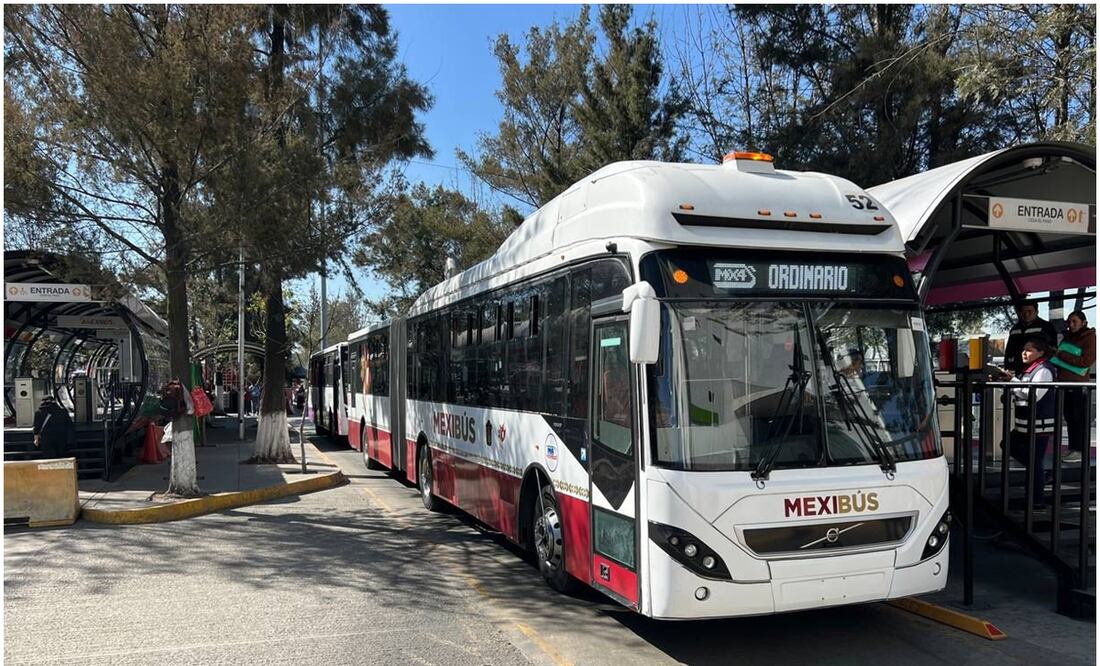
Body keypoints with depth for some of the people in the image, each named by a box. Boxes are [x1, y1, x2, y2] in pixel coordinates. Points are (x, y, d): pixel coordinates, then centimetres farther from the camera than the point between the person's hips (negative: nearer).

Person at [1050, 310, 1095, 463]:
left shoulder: (1090, 338, -5)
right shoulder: (1067, 337, 16)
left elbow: (1086, 361, -15)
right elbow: (1059, 354, 31)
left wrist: (1062, 355, -14)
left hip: (1079, 384, -7)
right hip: (1064, 382, 7)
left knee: (1080, 419, -3)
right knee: (1069, 417, 10)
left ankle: (1080, 451, 0)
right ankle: (1073, 449, 17)